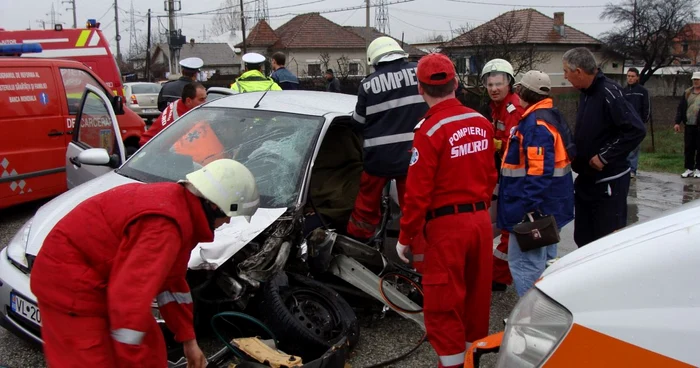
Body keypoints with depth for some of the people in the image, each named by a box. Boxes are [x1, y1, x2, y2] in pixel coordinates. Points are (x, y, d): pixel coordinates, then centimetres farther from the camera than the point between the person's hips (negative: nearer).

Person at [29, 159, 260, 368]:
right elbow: (130, 295, -34)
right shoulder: (165, 224, -30)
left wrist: (188, 340, 15)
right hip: (69, 281, -10)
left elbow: (172, 281, 12)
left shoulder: (179, 204, 3)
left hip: (102, 275, 10)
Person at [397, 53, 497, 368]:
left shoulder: (430, 130, -17)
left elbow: (418, 192, -16)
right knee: (476, 297, 19)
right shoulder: (482, 123, 2)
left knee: (443, 305, 5)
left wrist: (406, 238, -6)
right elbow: (490, 175, 10)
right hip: (481, 220, 7)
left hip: (447, 226, -7)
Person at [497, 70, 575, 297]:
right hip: (550, 205, 11)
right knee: (545, 259, 20)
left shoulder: (536, 123, -20)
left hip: (535, 208, -11)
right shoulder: (551, 117, 12)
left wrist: (529, 207, -29)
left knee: (524, 263, -7)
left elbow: (539, 170, -28)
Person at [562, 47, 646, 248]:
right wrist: (575, 152, 5)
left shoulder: (608, 93, -19)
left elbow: (637, 130, -25)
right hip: (586, 179, 9)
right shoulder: (586, 93, 9)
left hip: (609, 182, -9)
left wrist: (605, 156, -21)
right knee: (583, 239, 17)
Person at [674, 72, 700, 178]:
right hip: (689, 125, 4)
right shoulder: (687, 93, 10)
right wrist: (677, 122, 5)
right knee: (688, 148, 6)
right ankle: (689, 169, 14)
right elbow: (681, 108, 11)